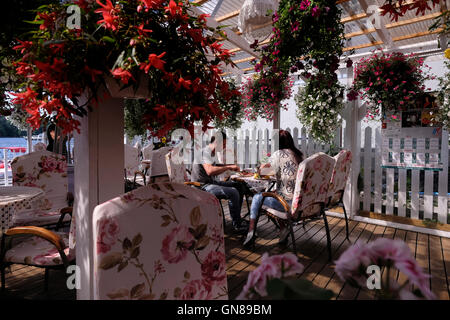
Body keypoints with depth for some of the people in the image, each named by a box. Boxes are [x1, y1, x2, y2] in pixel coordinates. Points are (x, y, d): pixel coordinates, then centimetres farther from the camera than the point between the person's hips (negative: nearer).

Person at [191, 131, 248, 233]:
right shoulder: (205, 152, -16)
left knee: (240, 186, 6)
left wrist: (230, 167, 10)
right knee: (233, 192, -28)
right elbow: (210, 171, -32)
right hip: (203, 186, -10)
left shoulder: (212, 153, 16)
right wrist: (228, 167, -24)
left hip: (212, 182, 10)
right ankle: (237, 225, -12)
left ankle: (236, 217, 15)